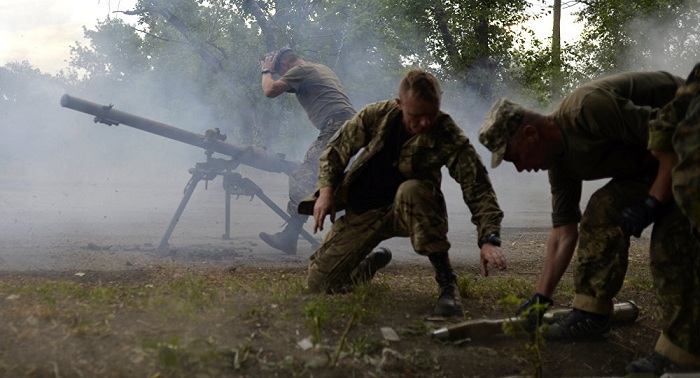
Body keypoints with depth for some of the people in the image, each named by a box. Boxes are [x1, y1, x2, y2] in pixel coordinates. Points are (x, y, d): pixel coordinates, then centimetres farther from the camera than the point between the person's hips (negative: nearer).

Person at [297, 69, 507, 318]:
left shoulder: (449, 137, -20)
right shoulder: (376, 115, -12)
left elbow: (478, 188, -23)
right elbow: (337, 150, 2)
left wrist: (489, 239, -37)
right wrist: (326, 190, -14)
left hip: (407, 212, -3)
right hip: (362, 212, 3)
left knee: (410, 190, -40)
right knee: (318, 283, -3)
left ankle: (446, 280, -26)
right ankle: (376, 261, 30)